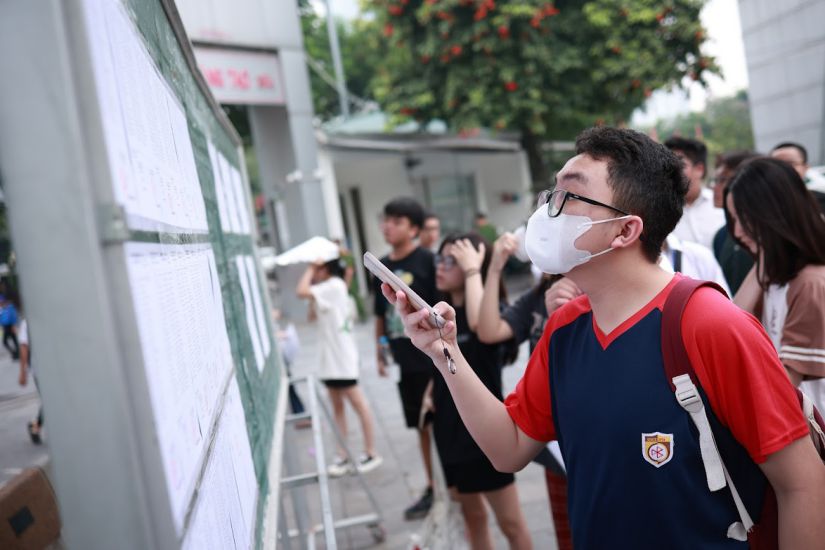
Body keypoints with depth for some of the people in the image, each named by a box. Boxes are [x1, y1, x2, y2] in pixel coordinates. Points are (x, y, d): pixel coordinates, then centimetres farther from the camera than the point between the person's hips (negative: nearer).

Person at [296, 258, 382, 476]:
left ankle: (371, 453, 7)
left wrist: (310, 268, -13)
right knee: (337, 407, 10)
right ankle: (343, 455, 15)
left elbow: (301, 291, -27)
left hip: (341, 358, -10)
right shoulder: (333, 288, 14)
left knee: (358, 403, -1)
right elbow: (313, 313, 18)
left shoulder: (333, 286, -15)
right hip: (331, 359, 10)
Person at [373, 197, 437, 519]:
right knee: (423, 426, 16)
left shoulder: (427, 260, -10)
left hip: (431, 359, -6)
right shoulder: (382, 267, 8)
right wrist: (379, 352, 15)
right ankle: (433, 487, 30)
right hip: (404, 361, 6)